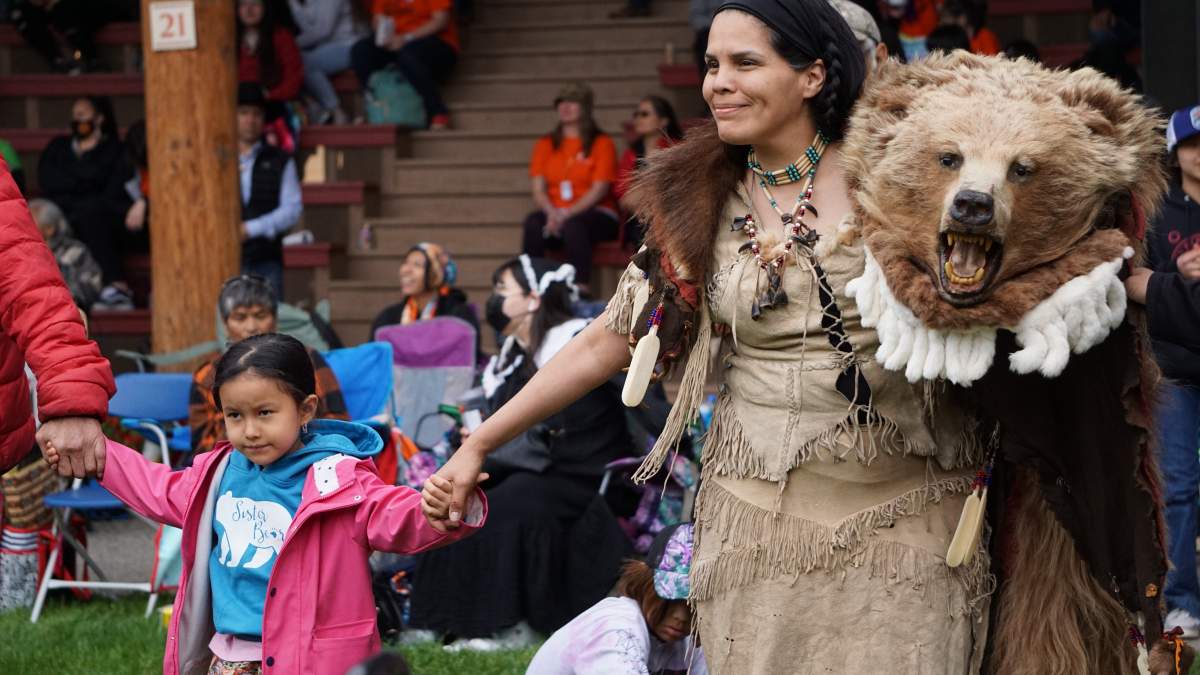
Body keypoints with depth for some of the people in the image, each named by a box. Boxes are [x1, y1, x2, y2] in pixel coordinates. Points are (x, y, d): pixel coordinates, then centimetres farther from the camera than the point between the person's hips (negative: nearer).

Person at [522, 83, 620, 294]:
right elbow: (538, 189, 7)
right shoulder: (545, 145, 16)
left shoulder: (602, 143, 5)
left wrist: (567, 215, -18)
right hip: (555, 214, 3)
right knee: (533, 223, -32)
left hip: (596, 215, -3)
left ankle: (581, 290, -44)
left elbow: (599, 189, -6)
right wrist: (552, 213, -15)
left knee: (573, 225, -38)